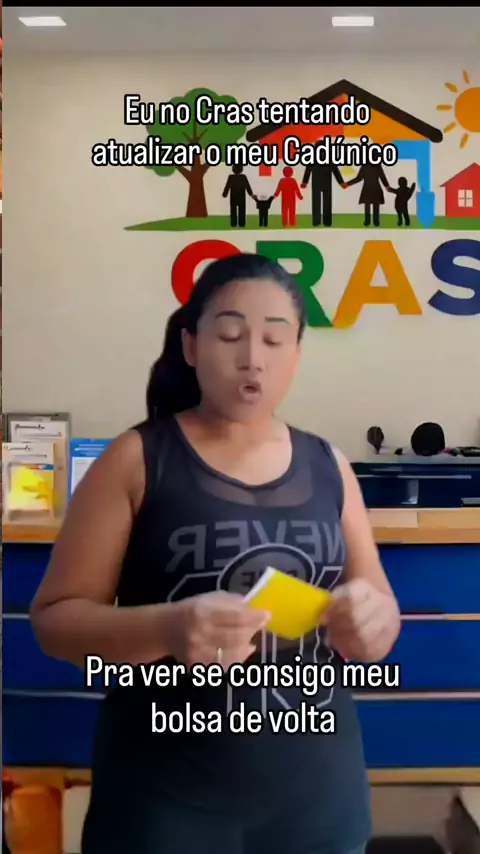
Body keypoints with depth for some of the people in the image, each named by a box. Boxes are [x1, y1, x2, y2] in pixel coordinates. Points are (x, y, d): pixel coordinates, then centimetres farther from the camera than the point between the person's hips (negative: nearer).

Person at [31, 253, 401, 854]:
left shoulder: (327, 467, 2)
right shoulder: (136, 460, -8)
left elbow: (380, 620, 9)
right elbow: (54, 617, -8)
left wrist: (369, 622, -14)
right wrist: (166, 627, -26)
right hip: (167, 798, -3)